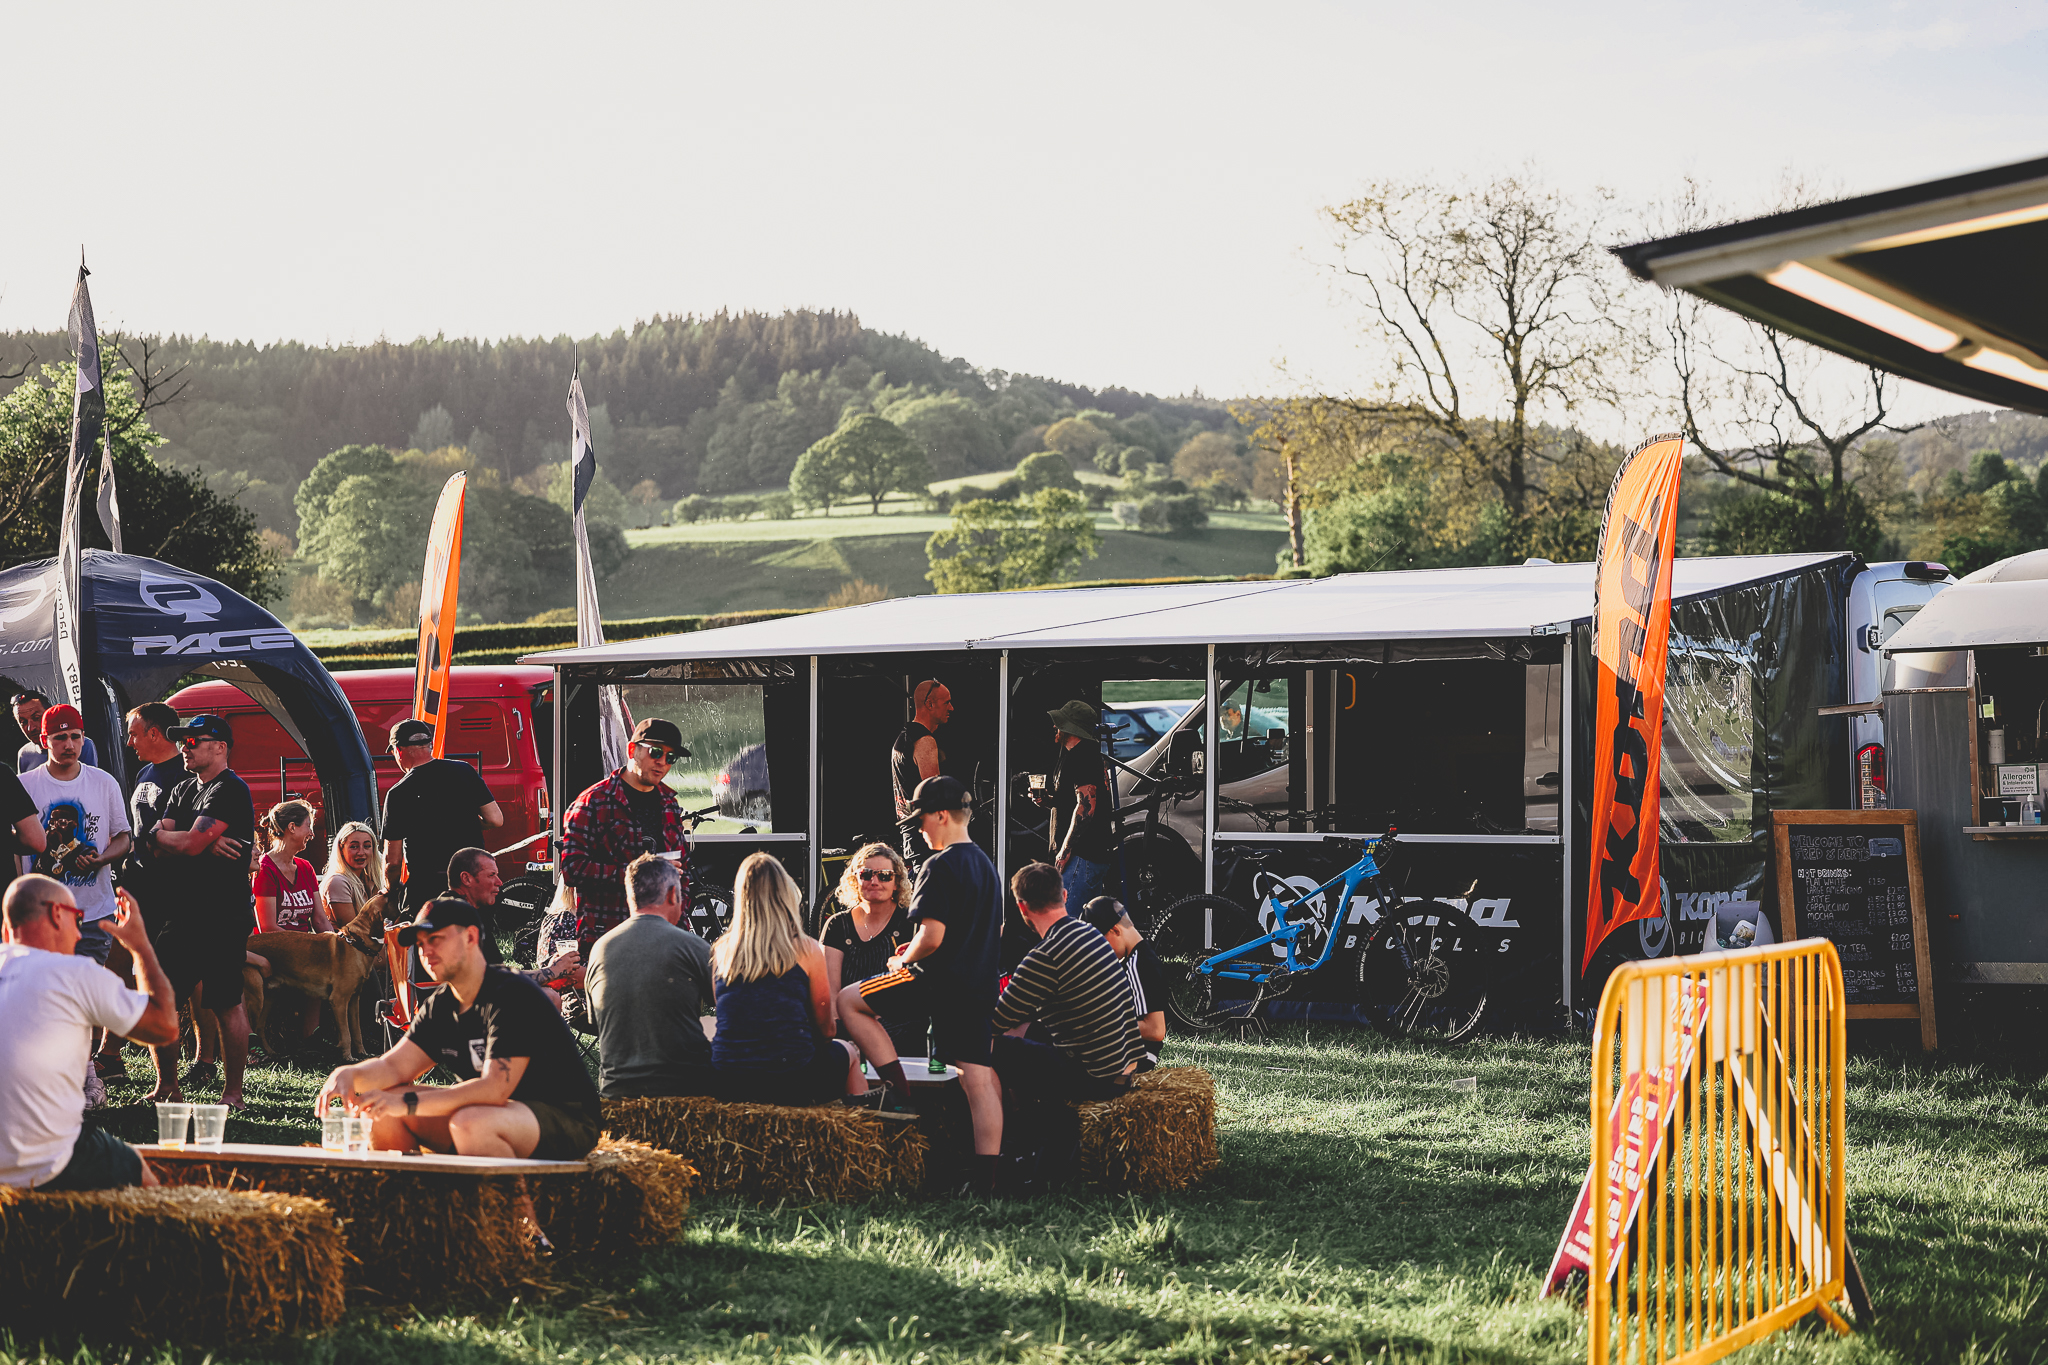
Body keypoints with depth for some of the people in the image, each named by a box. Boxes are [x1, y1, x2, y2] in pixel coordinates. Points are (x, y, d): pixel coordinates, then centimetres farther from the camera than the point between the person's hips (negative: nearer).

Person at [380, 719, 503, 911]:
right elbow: (495, 820, 1)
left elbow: (393, 861, -6)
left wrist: (389, 890, 14)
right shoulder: (464, 771, 2)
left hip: (426, 887, -4)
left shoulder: (398, 794, -7)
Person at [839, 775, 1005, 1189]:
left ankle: (899, 1090, 0)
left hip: (939, 983, -8)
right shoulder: (986, 865, 18)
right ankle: (985, 1178, -1)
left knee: (849, 1000, 6)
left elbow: (932, 937, -20)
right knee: (978, 1078, 3)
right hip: (978, 987, 8)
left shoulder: (940, 866, -12)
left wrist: (903, 962, -1)